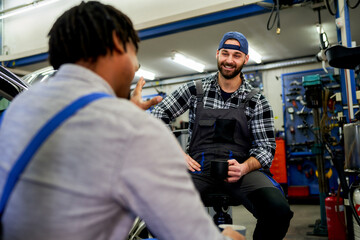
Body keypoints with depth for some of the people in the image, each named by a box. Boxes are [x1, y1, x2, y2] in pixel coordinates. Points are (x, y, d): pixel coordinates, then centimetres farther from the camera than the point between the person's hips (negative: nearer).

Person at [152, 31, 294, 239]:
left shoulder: (257, 101, 9)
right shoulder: (195, 90, 10)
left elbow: (266, 147, 5)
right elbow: (158, 117, 10)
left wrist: (243, 167, -17)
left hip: (241, 170, 1)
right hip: (200, 168, 0)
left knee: (278, 210, -31)